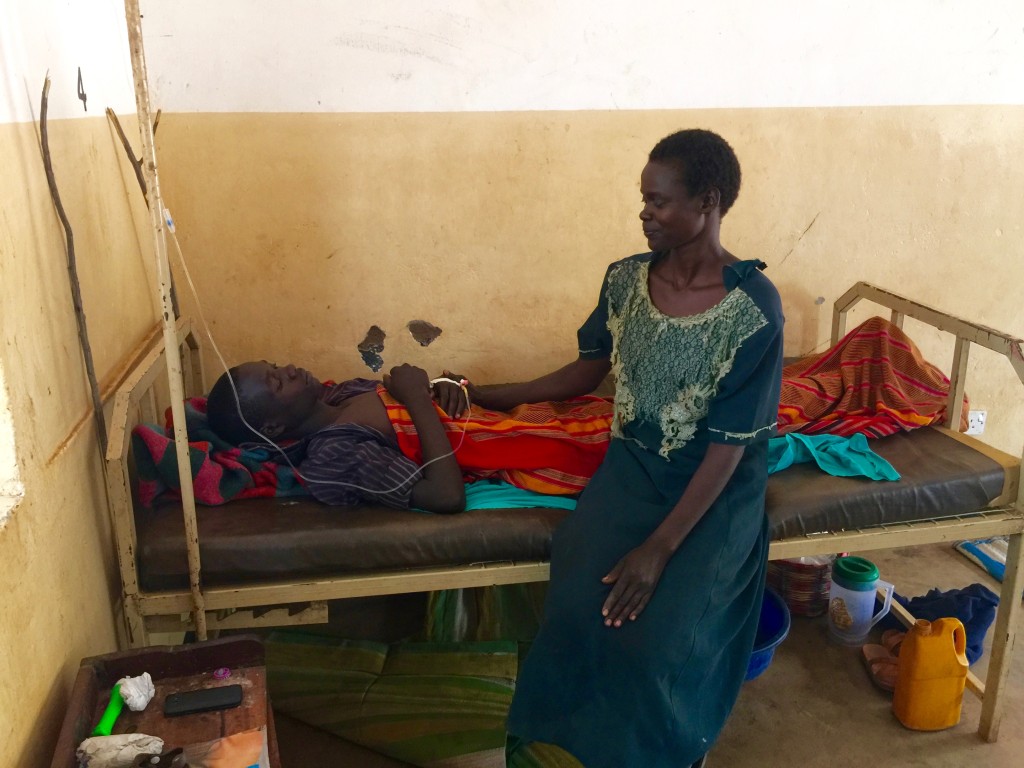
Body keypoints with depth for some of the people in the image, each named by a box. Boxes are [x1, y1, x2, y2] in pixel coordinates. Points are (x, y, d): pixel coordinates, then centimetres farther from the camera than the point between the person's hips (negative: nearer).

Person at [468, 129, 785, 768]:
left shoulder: (755, 309, -19)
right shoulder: (625, 279, -2)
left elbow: (729, 447, -20)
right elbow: (588, 371, 13)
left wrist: (659, 548, -25)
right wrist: (488, 396, 12)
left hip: (717, 489, -4)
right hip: (633, 465, 4)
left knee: (659, 635, -22)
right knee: (577, 605, -21)